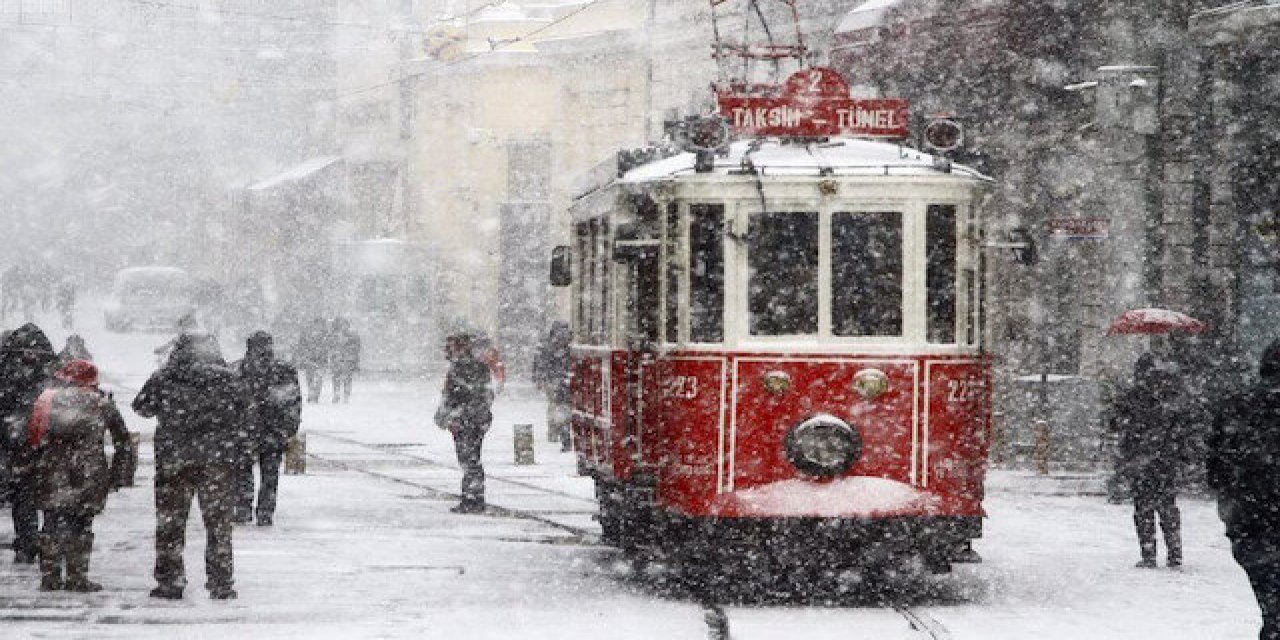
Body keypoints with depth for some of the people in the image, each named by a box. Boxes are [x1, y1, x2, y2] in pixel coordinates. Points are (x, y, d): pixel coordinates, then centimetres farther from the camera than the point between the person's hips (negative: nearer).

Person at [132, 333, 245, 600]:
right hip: (220, 458, 1)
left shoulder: (164, 378, -3)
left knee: (170, 521, 9)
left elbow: (141, 407, 9)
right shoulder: (228, 379, 0)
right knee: (218, 523, 8)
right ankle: (221, 584, 7)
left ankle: (170, 582, 8)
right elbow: (241, 418, 6)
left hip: (173, 458, -1)